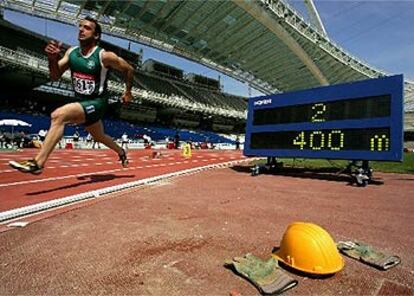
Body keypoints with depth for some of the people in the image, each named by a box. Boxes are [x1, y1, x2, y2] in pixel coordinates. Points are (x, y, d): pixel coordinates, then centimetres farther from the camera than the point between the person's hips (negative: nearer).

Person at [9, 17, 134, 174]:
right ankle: (121, 152, 52)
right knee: (99, 136, 23)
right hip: (81, 102, 7)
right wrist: (52, 58, -14)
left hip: (96, 103, -7)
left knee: (58, 115, -28)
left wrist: (128, 91, 7)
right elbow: (55, 76, 5)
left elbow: (129, 69, -1)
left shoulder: (105, 56, -14)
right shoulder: (71, 52, 3)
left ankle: (37, 163, -26)